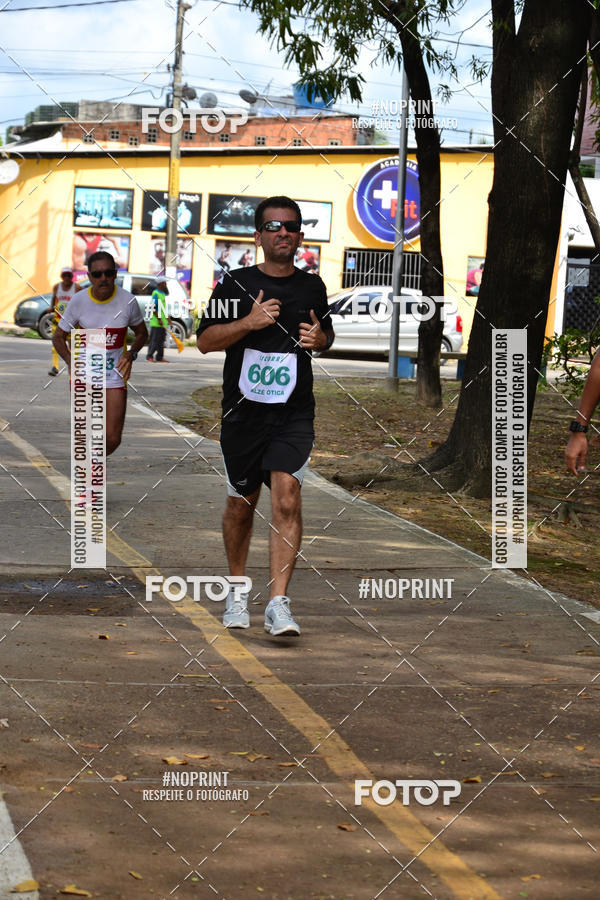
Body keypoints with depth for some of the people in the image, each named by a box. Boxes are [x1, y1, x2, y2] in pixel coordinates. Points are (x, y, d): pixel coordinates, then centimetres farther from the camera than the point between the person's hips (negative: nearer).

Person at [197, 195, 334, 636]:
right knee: (241, 503, 12)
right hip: (243, 412, 0)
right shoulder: (235, 284, 0)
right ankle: (238, 590, 33)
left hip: (295, 413, 0)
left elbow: (327, 332, 25)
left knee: (287, 497, -16)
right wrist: (249, 323, -16)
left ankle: (279, 602, -17)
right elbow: (205, 341, -2)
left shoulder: (313, 287, 8)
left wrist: (318, 337, 1)